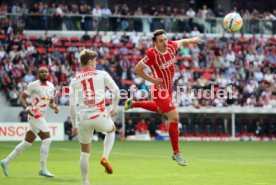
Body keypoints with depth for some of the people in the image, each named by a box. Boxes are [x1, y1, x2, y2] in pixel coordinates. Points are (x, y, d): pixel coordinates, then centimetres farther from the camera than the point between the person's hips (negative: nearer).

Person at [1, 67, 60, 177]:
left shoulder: (51, 86, 14)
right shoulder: (33, 85, -7)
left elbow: (51, 102, 23)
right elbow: (21, 98, -6)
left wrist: (55, 107, 1)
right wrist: (27, 108, -24)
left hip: (41, 117, 8)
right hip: (35, 116, -8)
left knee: (27, 143, 12)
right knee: (46, 139, -15)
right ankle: (43, 169, -11)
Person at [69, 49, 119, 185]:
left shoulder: (74, 81, 9)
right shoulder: (102, 74, 4)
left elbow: (72, 105, 5)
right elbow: (116, 91, 0)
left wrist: (74, 125, 12)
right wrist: (114, 107, 17)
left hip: (83, 119, 2)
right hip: (100, 116, -2)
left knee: (85, 151, 18)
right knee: (111, 130, 32)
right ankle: (105, 157, 9)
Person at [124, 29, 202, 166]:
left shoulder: (171, 46, -11)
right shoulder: (151, 54, -26)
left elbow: (181, 42, 13)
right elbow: (137, 69, -15)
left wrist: (191, 40, -5)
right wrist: (152, 80, -20)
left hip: (169, 88, 8)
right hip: (160, 90, -8)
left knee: (160, 109, 34)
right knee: (174, 118, -14)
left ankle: (133, 104, 53)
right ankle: (176, 153, -3)